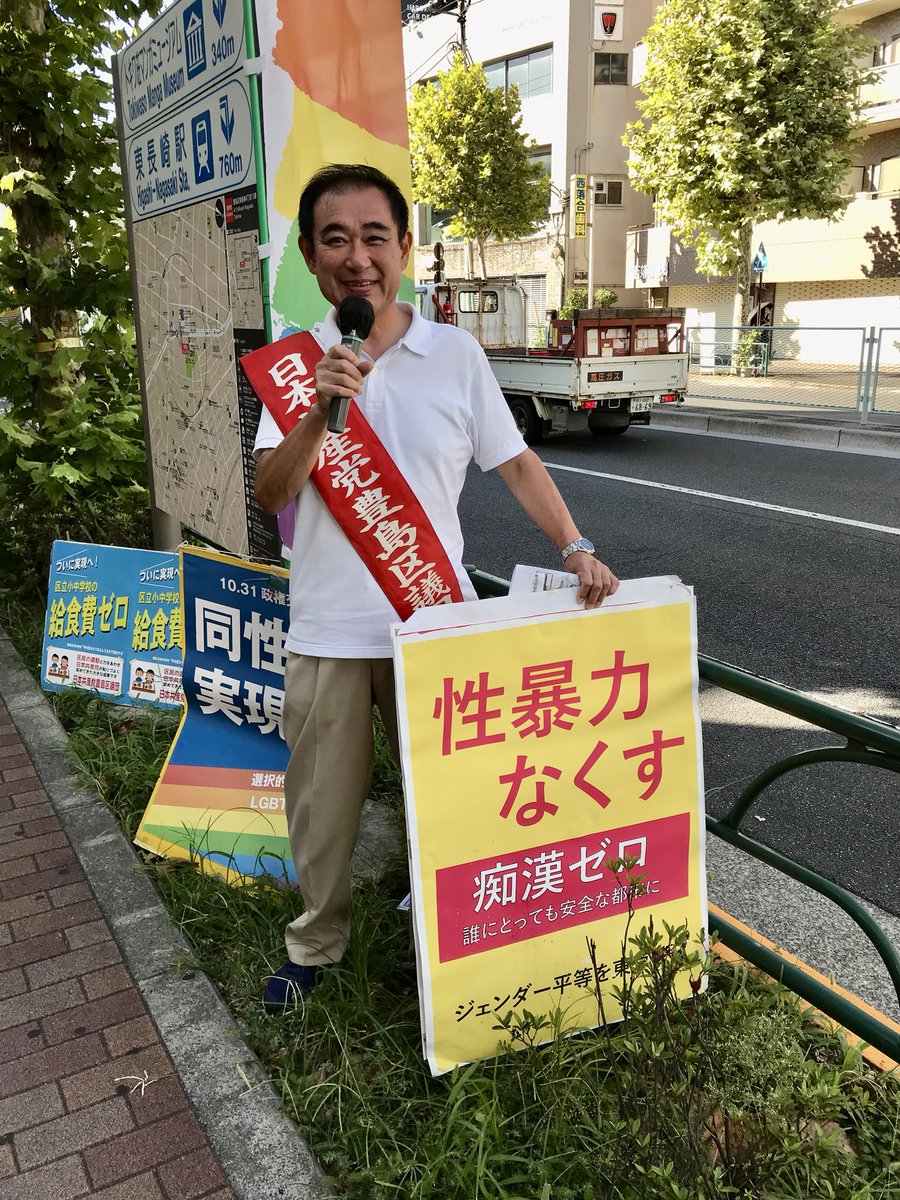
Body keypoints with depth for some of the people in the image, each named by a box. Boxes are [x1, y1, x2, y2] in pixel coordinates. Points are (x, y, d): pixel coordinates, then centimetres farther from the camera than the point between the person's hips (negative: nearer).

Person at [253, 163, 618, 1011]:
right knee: (321, 805, 13)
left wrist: (576, 548, -6)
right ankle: (315, 941, 38)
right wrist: (319, 414, -24)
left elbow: (515, 463, 4)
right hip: (328, 629, 1)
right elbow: (270, 495, -9)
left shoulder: (456, 353, -1)